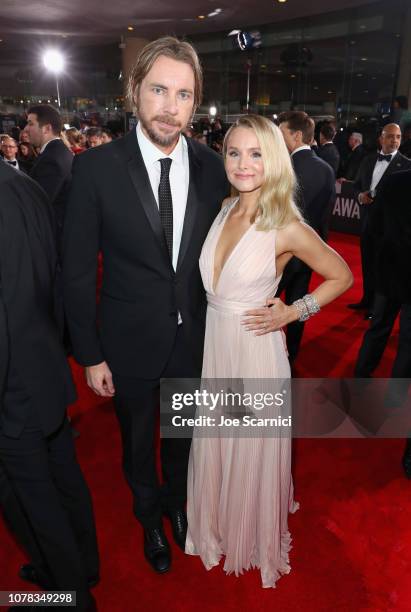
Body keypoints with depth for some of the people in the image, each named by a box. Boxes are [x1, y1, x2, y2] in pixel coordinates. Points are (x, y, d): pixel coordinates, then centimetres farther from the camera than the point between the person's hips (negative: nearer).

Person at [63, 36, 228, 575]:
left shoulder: (212, 167, -7)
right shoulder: (97, 167, -15)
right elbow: (78, 270, -11)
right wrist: (90, 354, -9)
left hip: (194, 340, 3)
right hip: (130, 345, -2)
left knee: (183, 436, 25)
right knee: (138, 442, 22)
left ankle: (178, 503, 57)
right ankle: (150, 518, 53)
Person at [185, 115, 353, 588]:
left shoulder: (287, 228, -16)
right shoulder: (223, 211, 0)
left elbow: (341, 277, -4)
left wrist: (294, 312, -12)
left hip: (256, 350, -5)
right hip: (213, 345, 6)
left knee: (254, 450, 15)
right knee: (214, 445, 21)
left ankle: (257, 537, 45)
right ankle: (219, 526, 50)